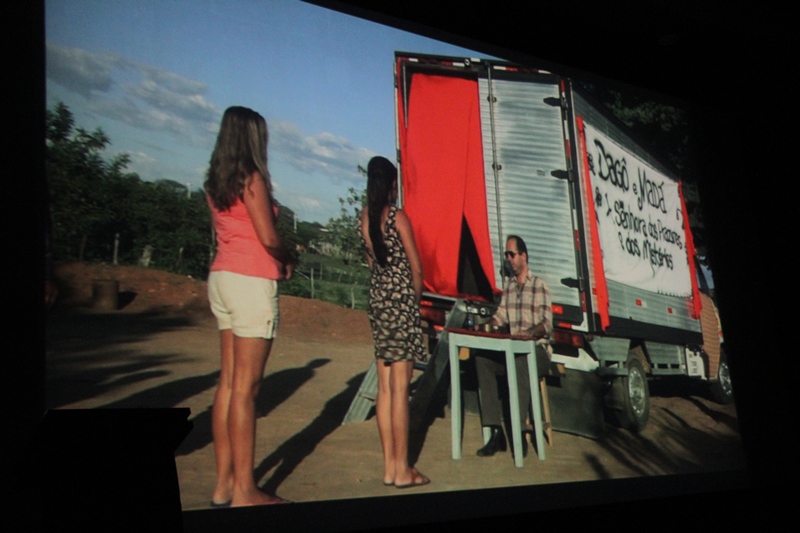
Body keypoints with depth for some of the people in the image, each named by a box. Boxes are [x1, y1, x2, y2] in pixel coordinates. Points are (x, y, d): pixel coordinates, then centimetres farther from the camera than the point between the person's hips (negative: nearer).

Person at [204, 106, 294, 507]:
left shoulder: (215, 182, 13)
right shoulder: (252, 178, -9)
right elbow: (268, 238, -13)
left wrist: (276, 261, 8)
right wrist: (287, 260, 7)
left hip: (222, 276, 8)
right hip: (252, 282, -8)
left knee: (228, 382, 9)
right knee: (245, 387, -6)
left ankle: (224, 484, 14)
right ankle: (244, 491, -1)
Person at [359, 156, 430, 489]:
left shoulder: (364, 217, 7)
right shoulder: (397, 217, -10)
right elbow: (416, 267, -4)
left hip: (377, 300, 7)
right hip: (401, 300, -6)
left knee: (384, 386, 9)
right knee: (400, 387, -4)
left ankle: (389, 465, 15)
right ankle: (402, 469, 2)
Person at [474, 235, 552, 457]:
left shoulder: (539, 285, -2)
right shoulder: (508, 285, 18)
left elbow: (548, 325, -9)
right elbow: (500, 314, 15)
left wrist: (530, 332, -28)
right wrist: (488, 325, -6)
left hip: (537, 349, -6)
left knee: (521, 363, -39)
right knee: (482, 359, -22)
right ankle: (495, 432, -24)